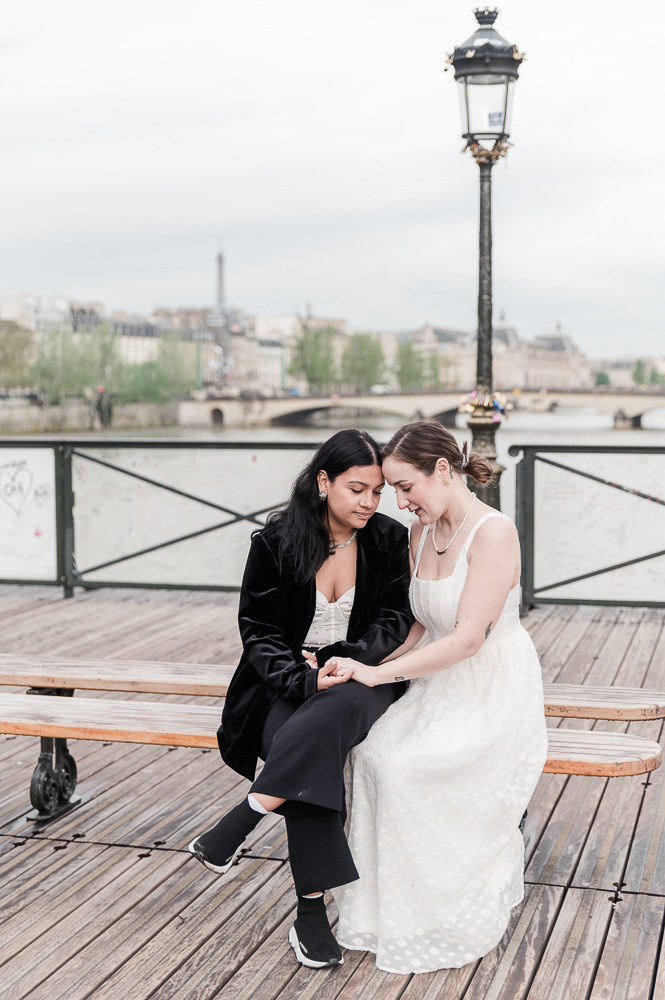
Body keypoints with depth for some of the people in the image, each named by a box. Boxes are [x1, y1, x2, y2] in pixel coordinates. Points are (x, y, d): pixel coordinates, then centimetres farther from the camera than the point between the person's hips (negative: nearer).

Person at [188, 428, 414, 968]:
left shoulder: (391, 540, 1)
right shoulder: (277, 540, -4)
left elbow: (396, 619, 1)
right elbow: (257, 629, -2)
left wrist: (347, 660, -19)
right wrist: (303, 677, -20)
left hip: (362, 677, 1)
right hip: (288, 680, -1)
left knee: (335, 713, -38)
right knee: (304, 752, -33)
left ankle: (242, 821, -27)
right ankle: (312, 914, -27)